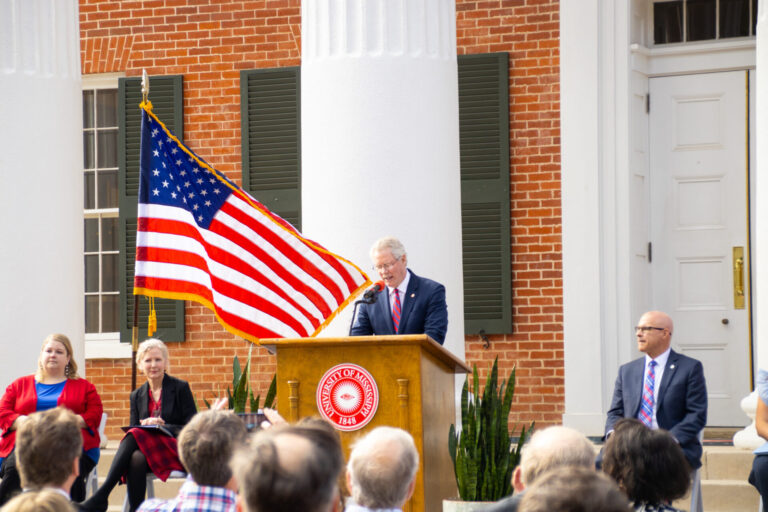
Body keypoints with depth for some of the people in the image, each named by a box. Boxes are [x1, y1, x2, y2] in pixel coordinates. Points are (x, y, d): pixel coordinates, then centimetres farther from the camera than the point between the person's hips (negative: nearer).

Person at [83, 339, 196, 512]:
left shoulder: (181, 388, 6)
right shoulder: (137, 395, 19)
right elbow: (134, 427, 12)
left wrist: (162, 426, -17)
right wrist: (145, 425, -13)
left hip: (176, 452, -3)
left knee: (135, 435, -31)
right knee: (136, 459, -35)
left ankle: (101, 495, -40)